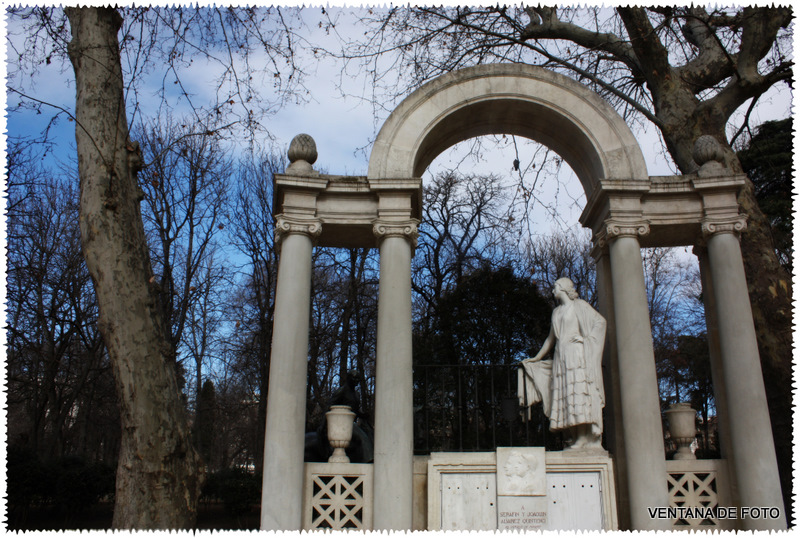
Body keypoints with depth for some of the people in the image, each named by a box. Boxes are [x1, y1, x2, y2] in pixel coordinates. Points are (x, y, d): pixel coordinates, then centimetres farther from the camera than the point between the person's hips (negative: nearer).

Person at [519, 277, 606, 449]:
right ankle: (575, 438, -3)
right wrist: (536, 358, 28)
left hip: (576, 353, -6)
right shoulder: (557, 311, 23)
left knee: (579, 391, -14)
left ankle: (586, 439, -15)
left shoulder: (579, 305, 6)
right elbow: (551, 338, 27)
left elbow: (600, 321, -2)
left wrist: (586, 338, -12)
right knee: (565, 396, -3)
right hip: (560, 357, 6)